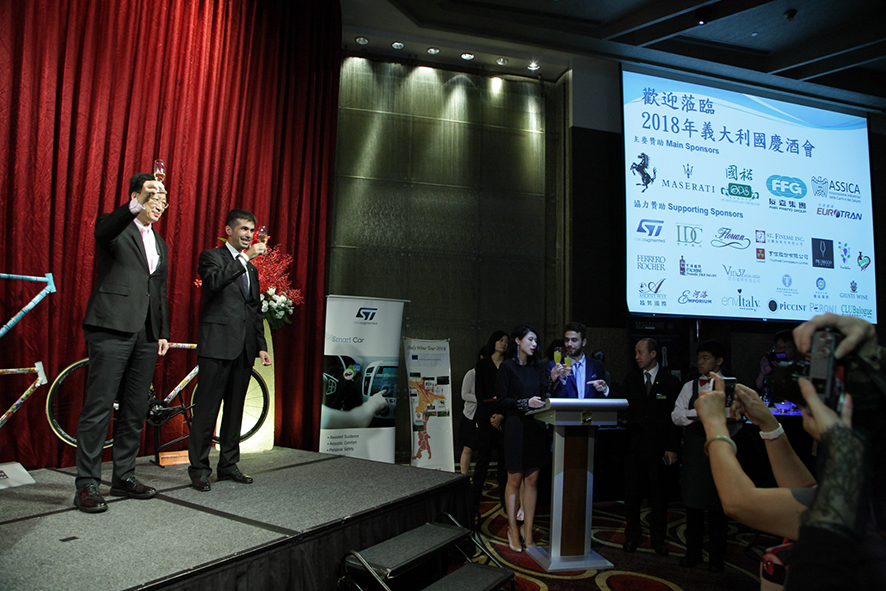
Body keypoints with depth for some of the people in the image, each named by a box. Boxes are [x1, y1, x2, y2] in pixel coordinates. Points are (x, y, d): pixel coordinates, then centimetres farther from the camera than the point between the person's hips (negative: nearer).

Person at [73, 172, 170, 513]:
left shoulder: (159, 243, 21)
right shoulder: (115, 226, 2)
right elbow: (103, 231, -24)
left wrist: (163, 332, 15)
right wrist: (137, 206, -40)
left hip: (146, 334, 7)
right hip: (112, 330, -7)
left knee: (135, 411, 10)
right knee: (98, 408, -3)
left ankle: (124, 477, 20)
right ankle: (86, 485, 5)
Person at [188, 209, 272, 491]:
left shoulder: (252, 269, 21)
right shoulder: (211, 256, 3)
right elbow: (214, 281, -21)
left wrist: (261, 346, 14)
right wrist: (245, 258, -19)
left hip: (244, 349, 6)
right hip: (218, 345, -6)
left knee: (235, 408, 11)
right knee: (207, 408, -3)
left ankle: (228, 465, 20)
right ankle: (198, 469, 7)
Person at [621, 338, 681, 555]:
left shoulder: (671, 382, 1)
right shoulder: (630, 378, 8)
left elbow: (675, 417, -1)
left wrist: (672, 448, -6)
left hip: (658, 447, -2)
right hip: (634, 445, 2)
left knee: (658, 496, 7)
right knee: (632, 494, 7)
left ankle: (658, 539, 20)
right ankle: (632, 537, 21)